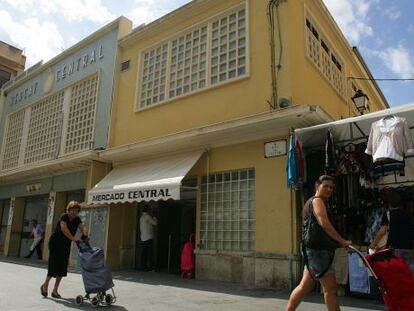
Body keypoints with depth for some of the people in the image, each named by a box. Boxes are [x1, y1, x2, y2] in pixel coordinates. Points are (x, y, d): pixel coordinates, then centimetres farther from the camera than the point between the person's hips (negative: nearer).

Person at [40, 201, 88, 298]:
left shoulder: (77, 220, -1)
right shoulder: (64, 217, -19)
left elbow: (82, 227, -15)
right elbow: (64, 229, -35)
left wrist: (84, 235, -38)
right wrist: (74, 239, -45)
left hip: (66, 245, 6)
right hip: (55, 243, -6)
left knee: (62, 267, 4)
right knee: (54, 265, -7)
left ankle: (55, 290, 14)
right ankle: (45, 285, 17)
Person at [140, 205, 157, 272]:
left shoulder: (142, 217, 18)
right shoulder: (147, 216, -8)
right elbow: (154, 223, -4)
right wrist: (154, 218, 12)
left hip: (143, 238, 9)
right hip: (148, 237, -9)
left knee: (144, 253, 6)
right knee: (150, 253, -8)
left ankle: (143, 266, 6)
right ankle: (150, 267, -11)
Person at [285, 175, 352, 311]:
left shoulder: (311, 201, 22)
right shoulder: (317, 200, -8)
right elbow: (324, 223, -22)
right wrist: (342, 241, -19)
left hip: (313, 249, 10)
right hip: (317, 249, -10)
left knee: (305, 286, 13)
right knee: (330, 288, -5)